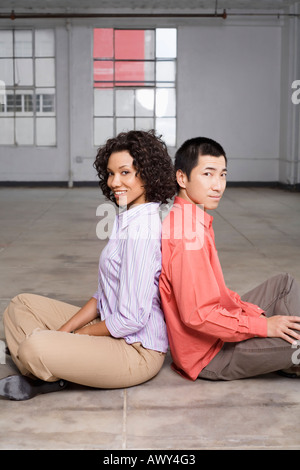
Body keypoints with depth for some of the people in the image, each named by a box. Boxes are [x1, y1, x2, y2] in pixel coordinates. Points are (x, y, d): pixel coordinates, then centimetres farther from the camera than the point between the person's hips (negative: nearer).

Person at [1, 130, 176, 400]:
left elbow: (131, 319, -25)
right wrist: (64, 330, 2)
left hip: (137, 350, -10)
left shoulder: (142, 230, -23)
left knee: (35, 346, -31)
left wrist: (75, 335, -9)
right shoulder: (128, 218, 9)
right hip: (112, 328, 11)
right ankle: (42, 376, -2)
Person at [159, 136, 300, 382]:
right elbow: (198, 314, -30)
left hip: (216, 331, 10)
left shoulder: (186, 220, 6)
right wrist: (263, 326, -21)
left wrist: (250, 309, 3)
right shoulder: (189, 234, -27)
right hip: (210, 356, -10)